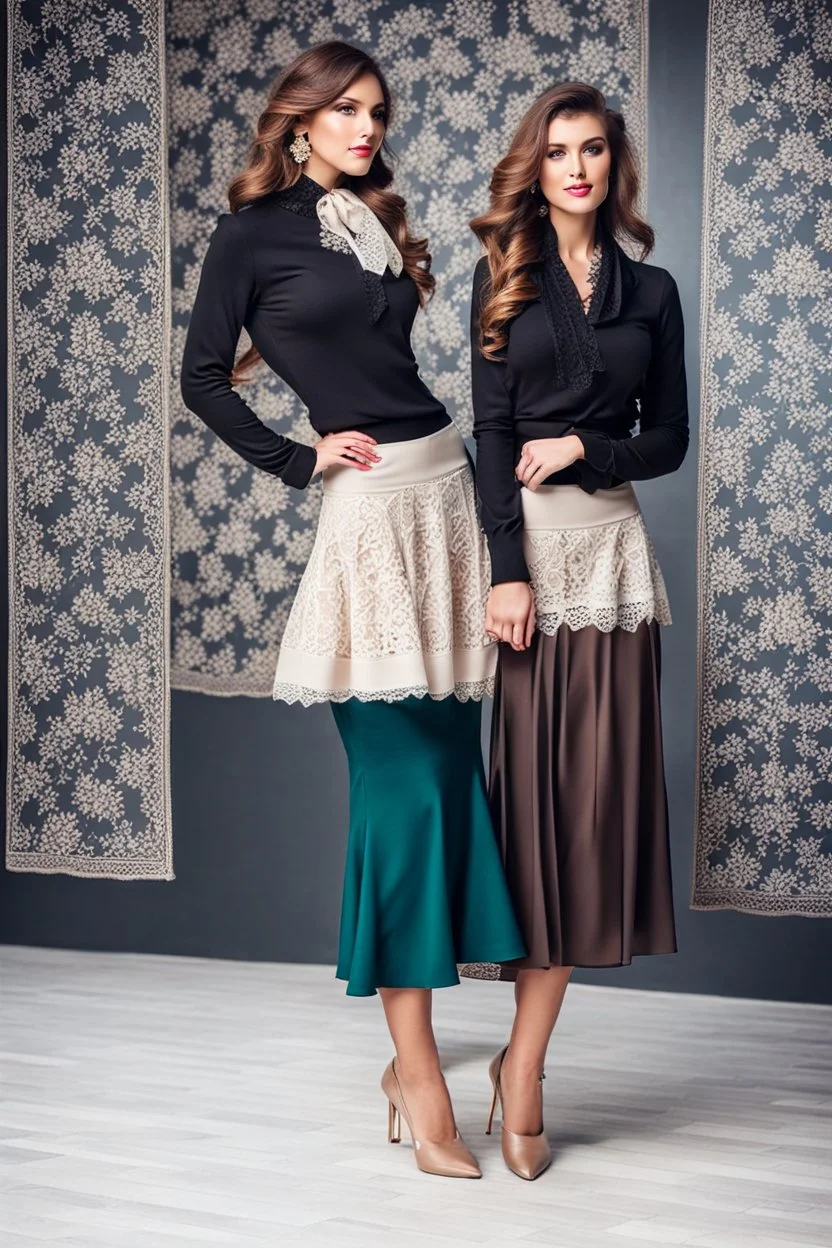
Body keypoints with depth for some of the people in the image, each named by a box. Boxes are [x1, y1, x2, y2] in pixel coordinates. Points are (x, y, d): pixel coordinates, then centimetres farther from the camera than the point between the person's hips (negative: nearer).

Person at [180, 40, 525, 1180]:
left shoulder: (381, 224, 19)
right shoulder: (253, 234, 2)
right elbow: (203, 376, 4)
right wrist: (296, 461, -1)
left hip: (446, 487, 6)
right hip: (370, 503, -6)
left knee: (449, 772, 4)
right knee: (404, 779, -9)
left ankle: (411, 1045, 12)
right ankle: (421, 1079, -4)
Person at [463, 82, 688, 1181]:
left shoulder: (650, 291, 12)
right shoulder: (504, 275, 6)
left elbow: (669, 437, 12)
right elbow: (492, 430, -3)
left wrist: (582, 449, -7)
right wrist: (508, 569, -13)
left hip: (610, 550, 3)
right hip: (522, 544, -2)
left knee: (592, 798, -1)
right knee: (523, 791, -3)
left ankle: (524, 1060, 4)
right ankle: (523, 1064, 5)